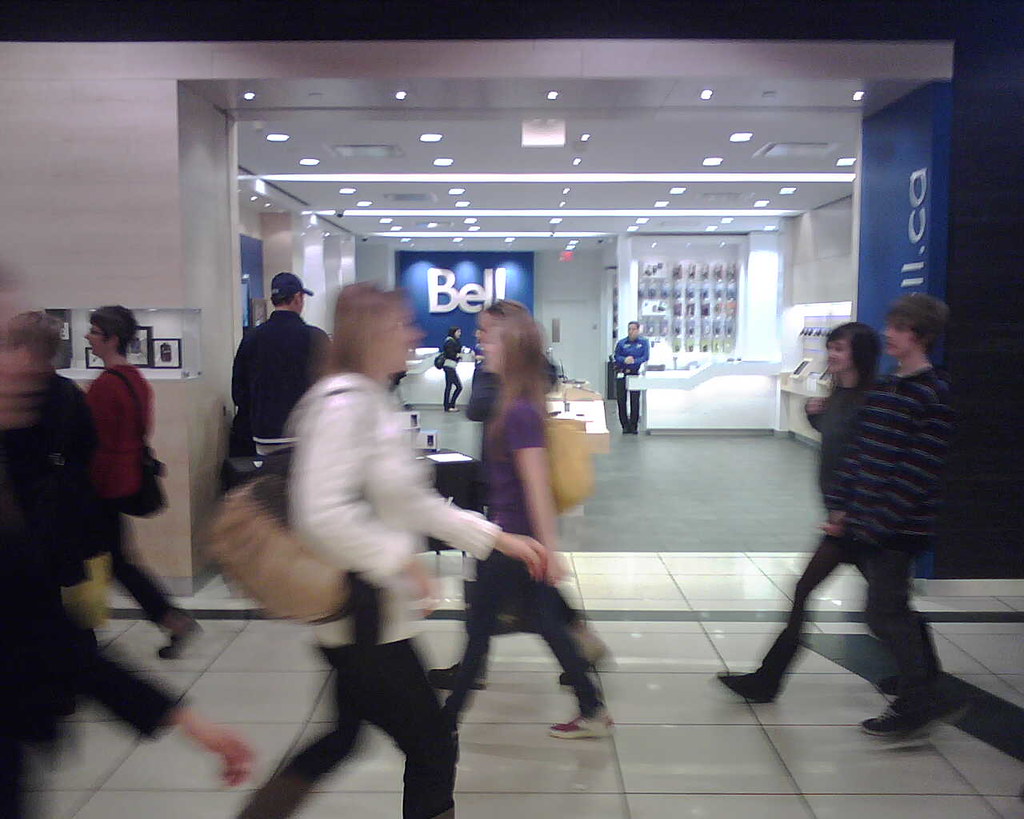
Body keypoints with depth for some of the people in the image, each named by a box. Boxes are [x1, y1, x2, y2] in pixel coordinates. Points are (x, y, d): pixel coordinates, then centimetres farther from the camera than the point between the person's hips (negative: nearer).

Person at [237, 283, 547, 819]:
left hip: (363, 616, 10)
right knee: (434, 750, 5)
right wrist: (401, 559, -22)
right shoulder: (344, 403, -21)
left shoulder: (373, 403, 9)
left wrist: (496, 538, 11)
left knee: (341, 740, 25)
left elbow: (414, 504, 14)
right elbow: (323, 514, -31)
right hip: (361, 617, -10)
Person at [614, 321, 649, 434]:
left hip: (635, 374, -1)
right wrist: (625, 360, -23)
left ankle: (634, 426, 9)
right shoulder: (621, 343, 8)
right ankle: (625, 426, 10)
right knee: (621, 400, 1)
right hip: (621, 374, 1)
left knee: (635, 401, 0)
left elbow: (646, 357, -6)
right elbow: (616, 357, -2)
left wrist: (634, 361, -22)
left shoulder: (644, 342, 5)